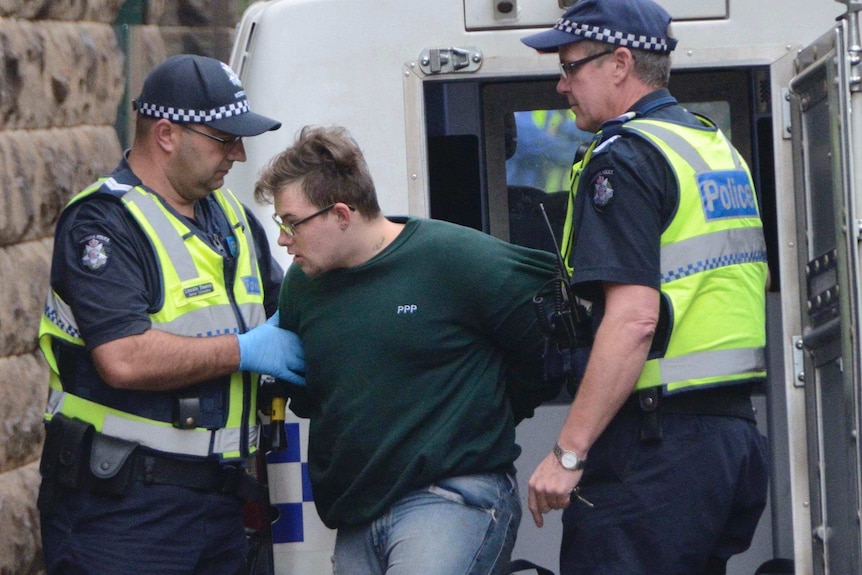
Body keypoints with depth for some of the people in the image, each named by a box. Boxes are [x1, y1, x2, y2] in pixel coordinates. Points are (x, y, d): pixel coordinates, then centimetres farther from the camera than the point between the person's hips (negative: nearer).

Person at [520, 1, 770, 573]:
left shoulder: (625, 157, -12)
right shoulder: (721, 149, 17)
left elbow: (634, 318, -21)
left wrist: (567, 453, -21)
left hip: (657, 441, -10)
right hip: (737, 433, 10)